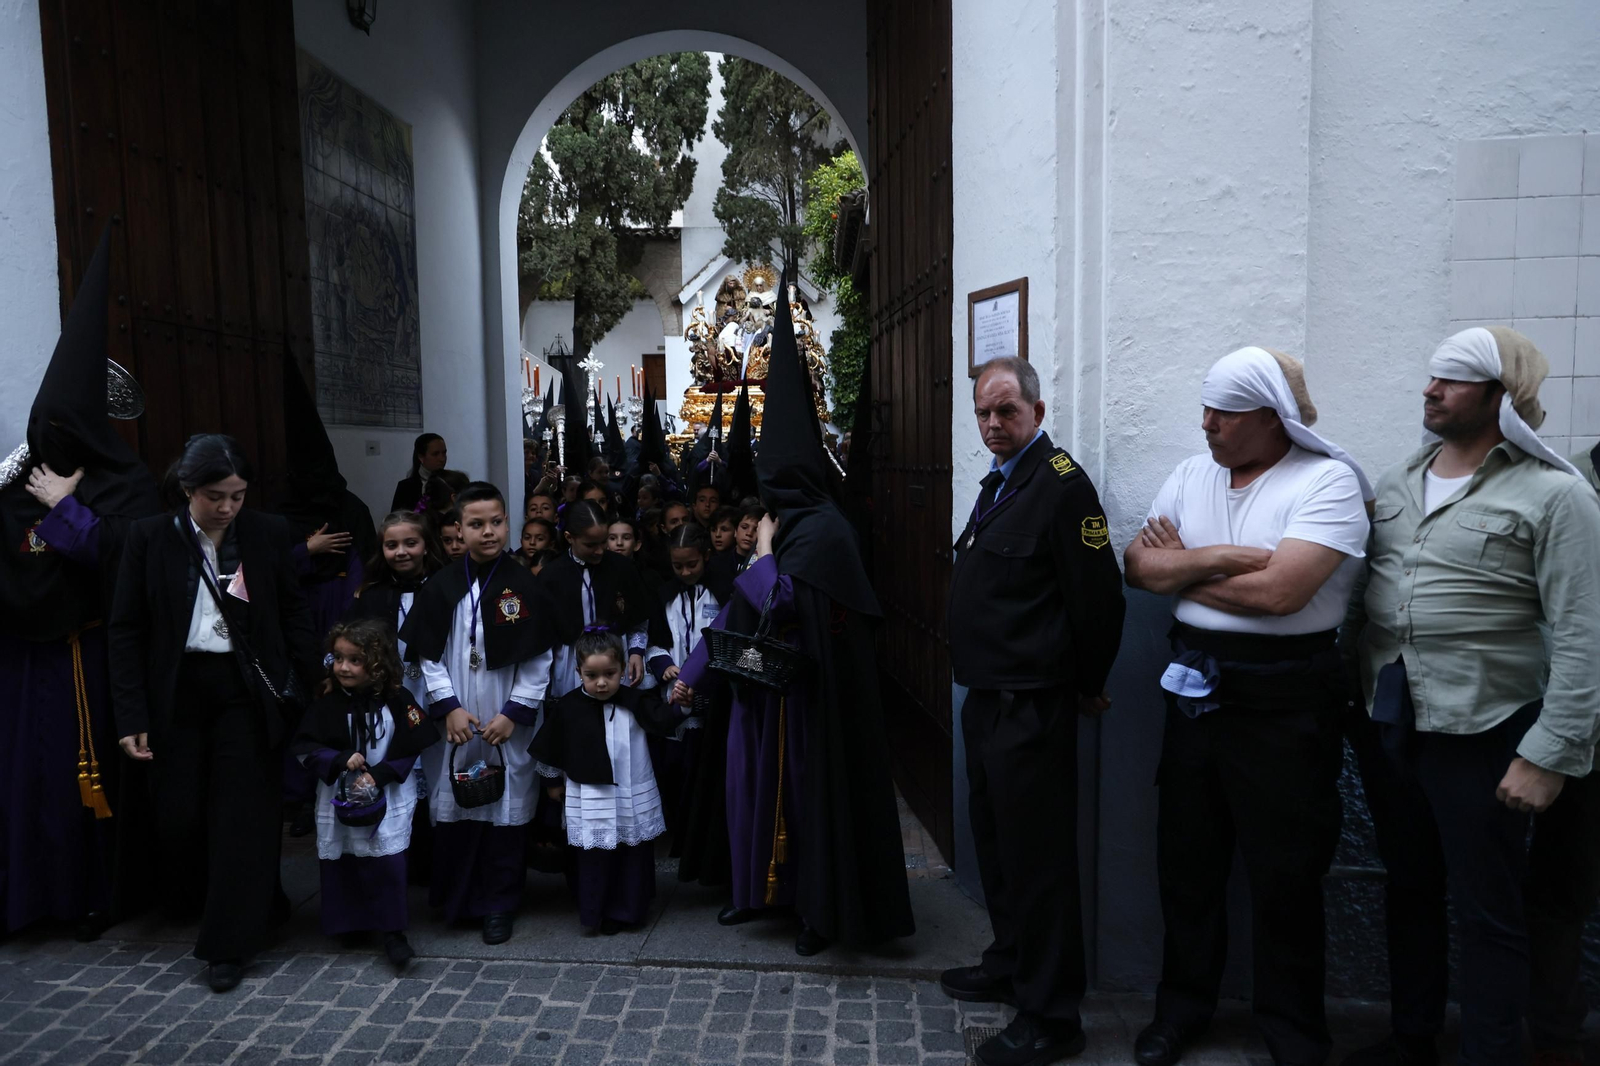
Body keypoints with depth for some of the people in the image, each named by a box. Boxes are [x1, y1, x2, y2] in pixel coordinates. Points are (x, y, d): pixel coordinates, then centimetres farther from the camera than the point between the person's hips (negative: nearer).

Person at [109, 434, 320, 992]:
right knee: (180, 814, 8)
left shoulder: (267, 533, -2)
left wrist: (315, 686, -1)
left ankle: (230, 941, 13)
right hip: (178, 693, 1)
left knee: (243, 814, 1)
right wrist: (132, 716, -5)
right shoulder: (150, 537, -2)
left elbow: (293, 613, 4)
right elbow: (127, 630, 0)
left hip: (246, 692, -1)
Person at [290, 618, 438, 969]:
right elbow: (306, 749, -4)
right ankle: (350, 923, 30)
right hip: (338, 798, 3)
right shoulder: (327, 705, -4)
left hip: (387, 798, -2)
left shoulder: (398, 701, -9)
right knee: (339, 863, 11)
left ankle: (392, 932, 4)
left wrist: (378, 775, -17)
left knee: (388, 862, -6)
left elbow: (410, 750, -7)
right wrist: (341, 761, -18)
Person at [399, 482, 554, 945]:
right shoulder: (442, 586, 1)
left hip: (508, 725, -1)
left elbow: (538, 659, -3)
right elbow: (427, 654, 3)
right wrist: (449, 707, -6)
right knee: (452, 811, 6)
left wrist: (514, 713, -8)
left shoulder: (523, 586, -3)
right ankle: (457, 901, 25)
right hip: (455, 723, 1)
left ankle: (499, 905, 18)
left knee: (505, 812, 3)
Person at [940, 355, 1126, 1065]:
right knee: (995, 840, 21)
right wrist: (980, 677, 18)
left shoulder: (1061, 484, -17)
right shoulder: (999, 482, 13)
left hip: (1032, 707, -10)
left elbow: (1098, 598, -19)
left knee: (1036, 856, 0)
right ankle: (1009, 967, 39)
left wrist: (1087, 687, -7)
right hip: (987, 697, 10)